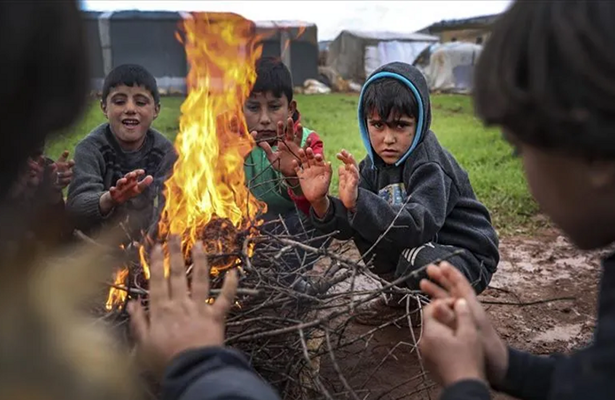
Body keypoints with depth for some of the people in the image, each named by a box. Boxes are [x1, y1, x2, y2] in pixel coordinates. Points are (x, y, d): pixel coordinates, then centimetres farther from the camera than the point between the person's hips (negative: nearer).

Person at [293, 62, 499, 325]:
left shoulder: (429, 165, -23)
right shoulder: (375, 165, -2)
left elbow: (419, 226, -40)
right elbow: (347, 225, -11)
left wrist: (358, 201, -52)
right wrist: (321, 204, -32)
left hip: (467, 258, -7)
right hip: (419, 246, 7)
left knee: (419, 259, -37)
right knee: (361, 219, -9)